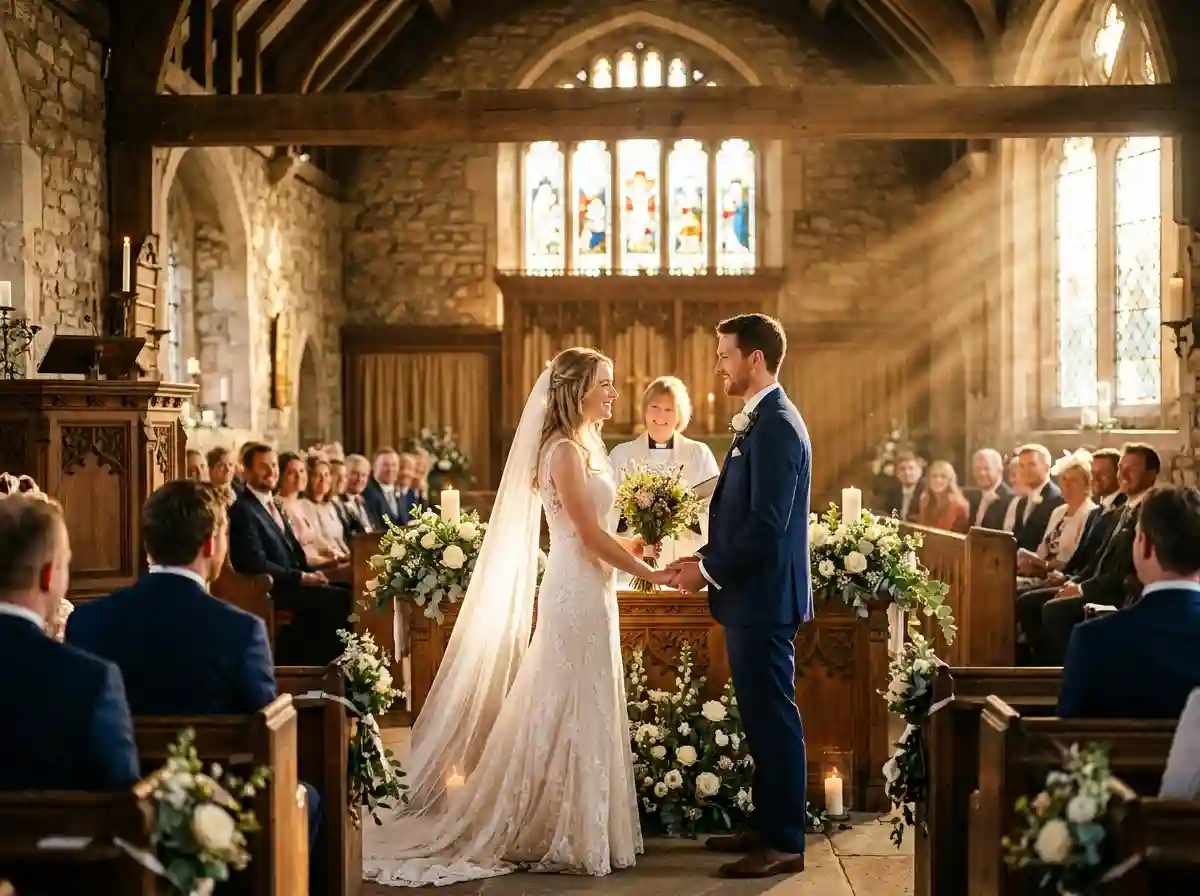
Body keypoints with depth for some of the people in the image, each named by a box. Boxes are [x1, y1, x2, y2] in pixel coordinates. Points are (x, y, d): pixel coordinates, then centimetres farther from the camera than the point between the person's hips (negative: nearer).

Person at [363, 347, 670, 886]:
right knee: (575, 714, -3)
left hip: (587, 594, 9)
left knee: (576, 714, 12)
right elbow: (590, 535, -18)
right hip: (578, 596, -9)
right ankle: (566, 839, 6)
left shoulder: (580, 447, 15)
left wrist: (634, 545, 6)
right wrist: (651, 574, -11)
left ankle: (565, 830, 20)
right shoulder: (565, 451, -14)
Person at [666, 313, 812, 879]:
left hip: (764, 598, -10)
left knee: (773, 720, -2)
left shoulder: (776, 425, -17)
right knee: (761, 718, 16)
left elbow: (767, 525, -22)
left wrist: (708, 571, -14)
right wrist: (705, 557, 8)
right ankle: (767, 826, 25)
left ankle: (784, 843, 6)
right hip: (751, 598, 10)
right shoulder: (760, 421, 14)